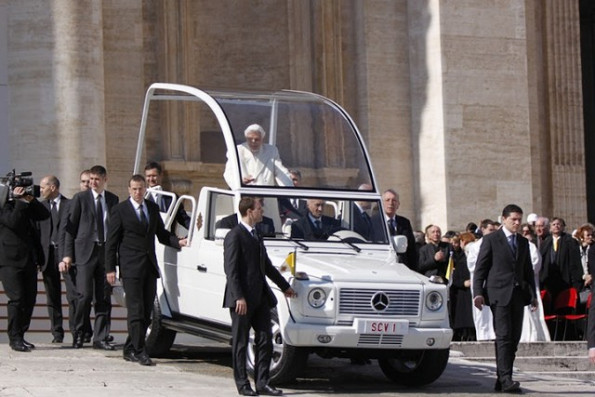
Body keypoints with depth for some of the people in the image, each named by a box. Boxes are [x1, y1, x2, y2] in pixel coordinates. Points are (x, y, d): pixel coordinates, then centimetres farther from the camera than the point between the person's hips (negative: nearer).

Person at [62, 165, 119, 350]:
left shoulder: (113, 199, 12)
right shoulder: (80, 198, 2)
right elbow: (70, 227, 1)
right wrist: (68, 254, -5)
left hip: (106, 251, 3)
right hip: (86, 251, -3)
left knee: (104, 298, 3)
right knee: (84, 295, -9)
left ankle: (100, 338, 7)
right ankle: (78, 334, 6)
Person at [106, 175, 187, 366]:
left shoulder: (153, 208, 13)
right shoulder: (120, 210, -2)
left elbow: (161, 233, 21)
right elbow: (111, 242, -1)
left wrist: (178, 242, 1)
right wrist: (110, 269, -6)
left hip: (150, 267, 6)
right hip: (131, 268, -6)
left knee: (146, 312, 6)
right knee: (136, 311, -10)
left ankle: (130, 349, 15)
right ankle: (139, 351, -10)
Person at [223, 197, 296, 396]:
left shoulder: (255, 235, 17)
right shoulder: (234, 236, -10)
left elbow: (267, 265, 28)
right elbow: (231, 270, -16)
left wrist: (284, 286, 33)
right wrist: (239, 297, -23)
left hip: (260, 297, 9)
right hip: (242, 299, -8)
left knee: (265, 340, 5)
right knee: (240, 343, 1)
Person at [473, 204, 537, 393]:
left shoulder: (523, 242, 17)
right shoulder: (491, 240, 1)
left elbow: (528, 270, 22)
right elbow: (480, 268, -1)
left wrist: (532, 294, 13)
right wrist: (478, 292, -11)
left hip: (518, 295, 6)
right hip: (499, 294, -6)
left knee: (514, 338, 3)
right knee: (504, 337, -14)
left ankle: (502, 380, 8)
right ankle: (505, 379, -19)